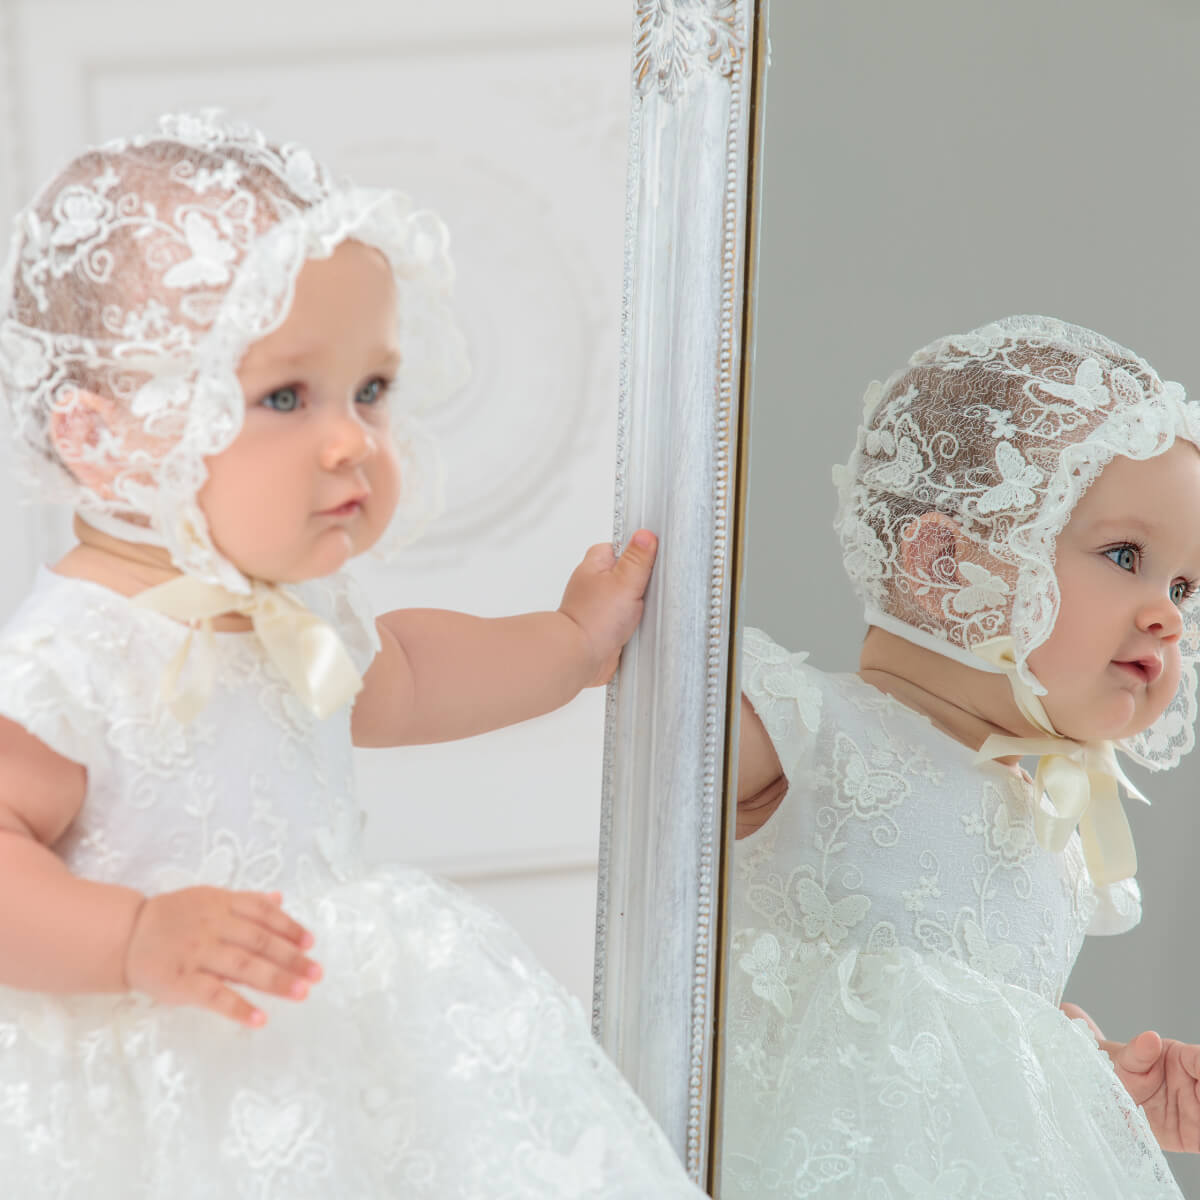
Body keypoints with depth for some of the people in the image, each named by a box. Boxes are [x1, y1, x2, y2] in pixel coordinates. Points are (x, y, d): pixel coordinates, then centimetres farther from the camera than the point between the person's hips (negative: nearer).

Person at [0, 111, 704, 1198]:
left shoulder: (301, 604, 3)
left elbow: (390, 678, 25)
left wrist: (569, 642, 31)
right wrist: (138, 941, -37)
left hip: (321, 1039, 8)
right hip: (156, 1091, -7)